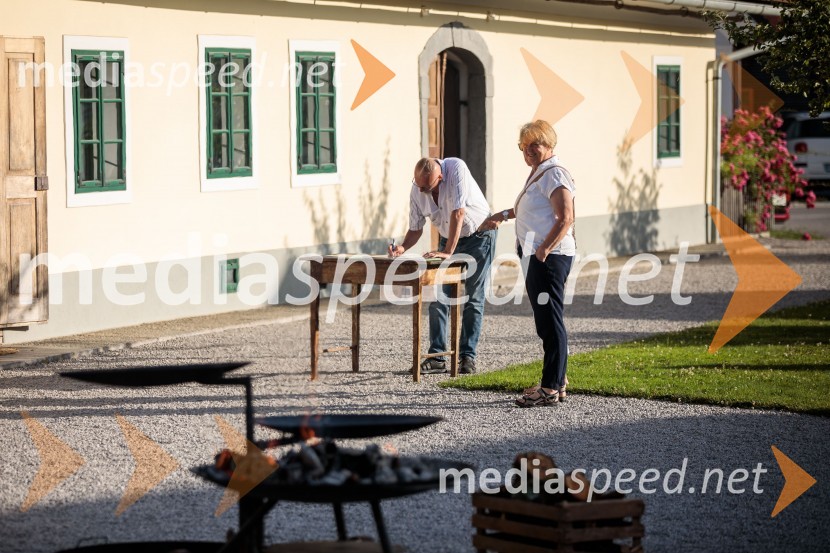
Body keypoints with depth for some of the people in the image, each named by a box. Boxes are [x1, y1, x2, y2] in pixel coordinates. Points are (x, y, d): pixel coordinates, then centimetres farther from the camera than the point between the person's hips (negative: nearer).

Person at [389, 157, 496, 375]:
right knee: (438, 298, -4)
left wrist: (448, 252, -36)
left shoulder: (456, 169, -29)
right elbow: (415, 229, -3)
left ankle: (467, 356, 0)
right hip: (448, 238, 5)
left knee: (473, 298, -3)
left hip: (479, 236, -5)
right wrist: (402, 247, -24)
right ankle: (437, 357, -3)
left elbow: (458, 213, -33)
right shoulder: (417, 190, -14)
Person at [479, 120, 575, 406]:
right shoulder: (537, 173, 20)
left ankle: (550, 388, -8)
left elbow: (565, 218, -21)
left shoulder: (555, 174, -11)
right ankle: (557, 382, 19)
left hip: (550, 257, -11)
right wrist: (504, 215, 47)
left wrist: (543, 251, -25)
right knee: (546, 321, 13)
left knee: (550, 320, -9)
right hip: (536, 257, 11)